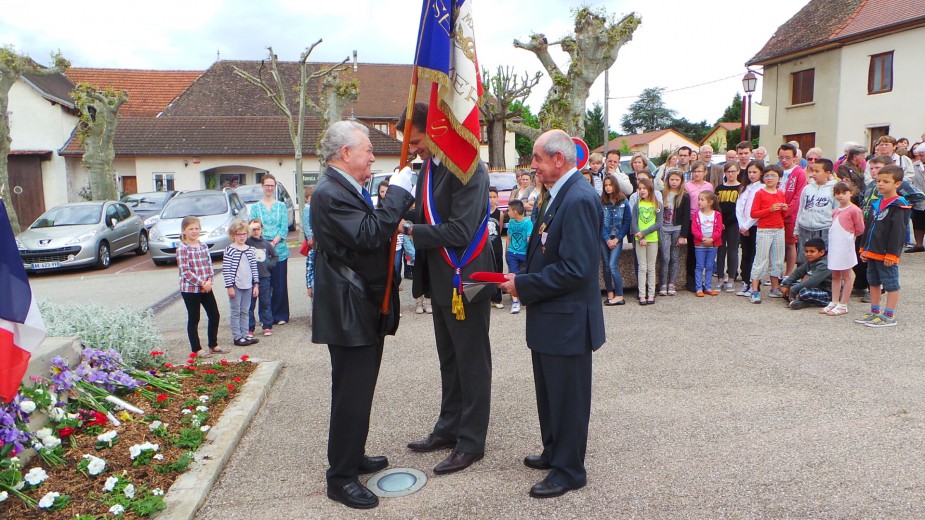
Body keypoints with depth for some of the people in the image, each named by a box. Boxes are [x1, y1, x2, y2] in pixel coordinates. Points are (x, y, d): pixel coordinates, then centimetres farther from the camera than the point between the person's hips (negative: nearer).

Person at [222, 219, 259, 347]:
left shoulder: (250, 250, 7)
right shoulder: (230, 250, -8)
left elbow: (254, 268, 10)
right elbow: (226, 269, -10)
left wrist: (256, 284, 6)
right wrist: (229, 286, -13)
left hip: (248, 285, 5)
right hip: (235, 286, -5)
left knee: (245, 312, 13)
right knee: (235, 312, 3)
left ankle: (245, 335, 21)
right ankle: (237, 337, 8)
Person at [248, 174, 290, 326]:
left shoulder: (281, 206, 9)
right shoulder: (255, 207, 9)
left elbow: (284, 227, 2)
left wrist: (274, 242, -13)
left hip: (279, 249, 0)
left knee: (280, 284, 0)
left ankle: (280, 315, 10)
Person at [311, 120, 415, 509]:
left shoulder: (349, 189, 15)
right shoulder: (329, 193, -19)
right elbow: (369, 234, -31)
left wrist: (397, 200, 9)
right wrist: (397, 192, -24)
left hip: (366, 309, 11)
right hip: (349, 313, -11)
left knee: (359, 390, 20)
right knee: (351, 395, -2)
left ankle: (353, 457, 36)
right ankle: (341, 477, 11)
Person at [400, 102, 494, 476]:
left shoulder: (469, 169, -20)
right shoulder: (429, 166, 8)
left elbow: (459, 232, -26)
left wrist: (410, 229, -21)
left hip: (464, 280, -9)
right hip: (441, 280, 9)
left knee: (471, 363, 5)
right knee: (448, 360, 20)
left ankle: (471, 441, 19)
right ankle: (449, 428, 36)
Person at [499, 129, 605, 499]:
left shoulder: (579, 200, -22)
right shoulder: (561, 195, 9)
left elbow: (574, 270, -27)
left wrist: (524, 285, -18)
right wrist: (524, 279, 2)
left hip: (567, 320, -10)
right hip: (550, 317, 10)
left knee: (567, 397, 6)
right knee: (550, 393, 22)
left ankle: (569, 471, 23)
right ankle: (554, 453, 40)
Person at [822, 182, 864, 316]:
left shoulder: (854, 210, -11)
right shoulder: (835, 211, 12)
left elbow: (860, 230, -7)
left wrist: (849, 235, 5)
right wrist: (837, 237, 8)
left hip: (845, 246, -7)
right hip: (834, 246, 8)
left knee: (846, 276, 3)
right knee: (835, 276, 13)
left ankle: (843, 305, 8)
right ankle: (834, 302, 20)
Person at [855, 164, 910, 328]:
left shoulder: (898, 206, -14)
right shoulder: (876, 203, 12)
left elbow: (898, 232, -17)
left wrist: (891, 254, -19)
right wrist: (864, 248, 15)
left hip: (886, 255, -9)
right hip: (872, 252, 9)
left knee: (891, 284, 1)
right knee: (874, 282, 17)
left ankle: (889, 316, 8)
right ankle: (875, 312, 28)